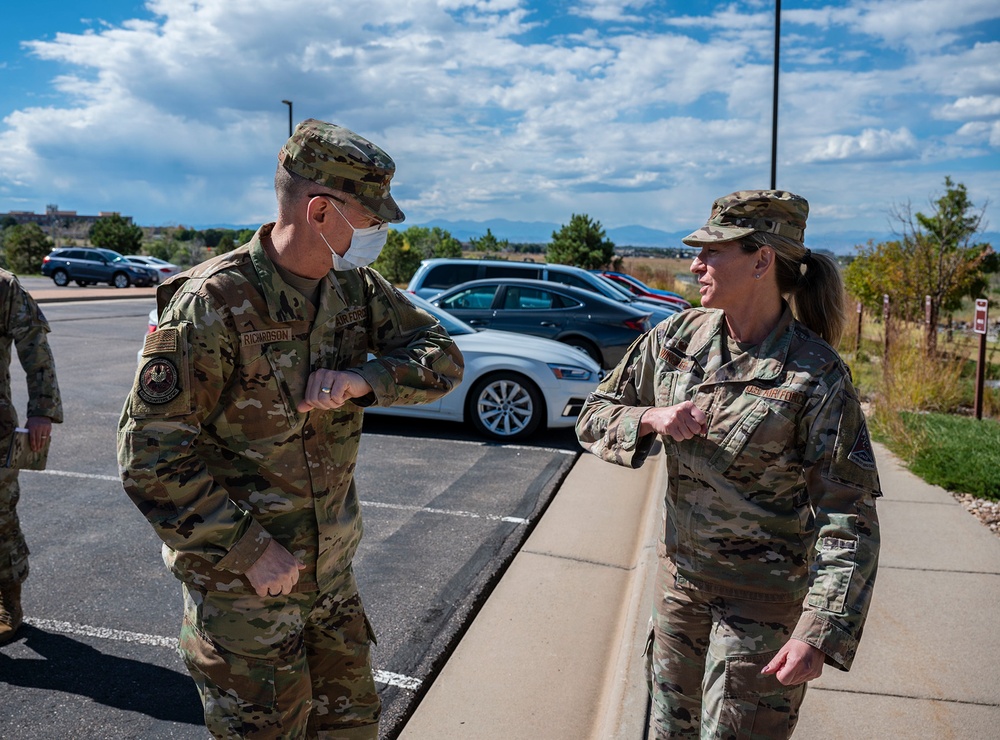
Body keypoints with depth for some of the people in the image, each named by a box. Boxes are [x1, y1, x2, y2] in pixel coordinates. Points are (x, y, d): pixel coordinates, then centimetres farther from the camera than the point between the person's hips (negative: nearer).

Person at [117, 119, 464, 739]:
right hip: (241, 579, -6)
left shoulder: (355, 287, -3)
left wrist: (363, 379, -23)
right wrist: (248, 549, -20)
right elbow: (150, 455, -20)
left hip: (331, 567, 6)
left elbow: (442, 357, -4)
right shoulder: (216, 304, -22)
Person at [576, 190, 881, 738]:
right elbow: (593, 419, 1)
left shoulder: (816, 374, -18)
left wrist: (819, 632, -26)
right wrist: (651, 418, -20)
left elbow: (848, 517, -18)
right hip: (679, 569, 5)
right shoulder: (678, 337, -5)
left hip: (763, 591, -5)